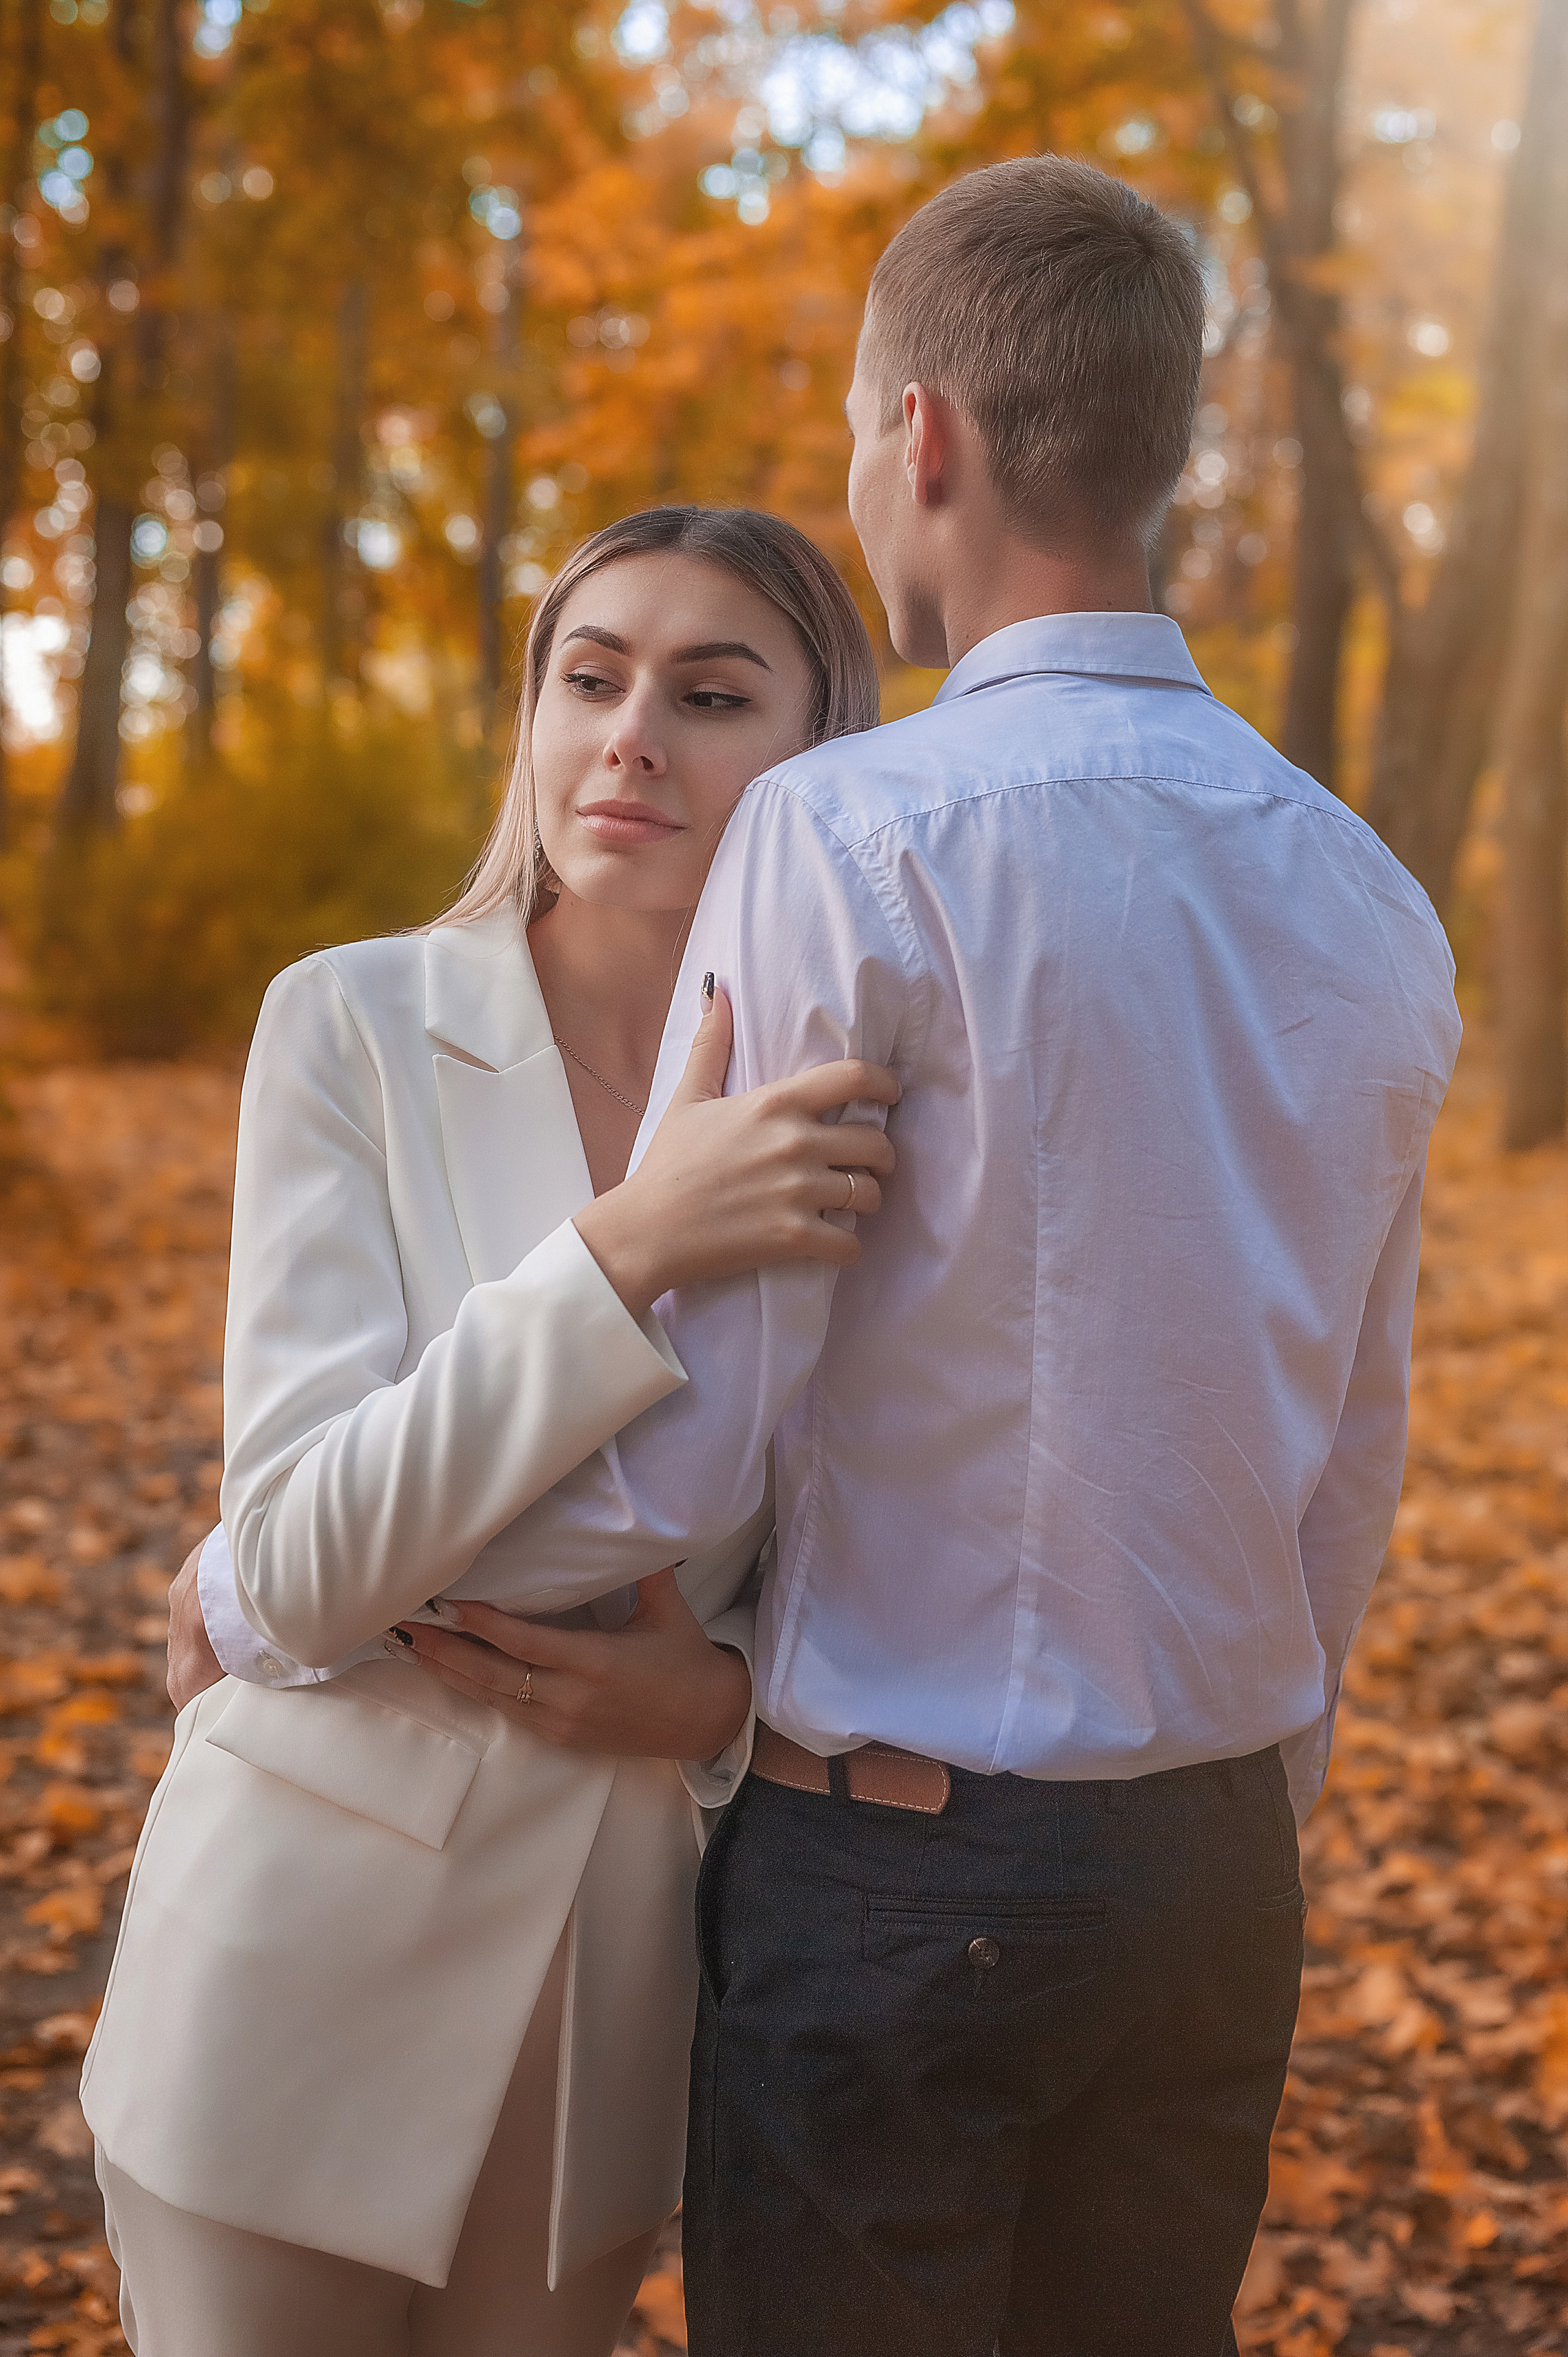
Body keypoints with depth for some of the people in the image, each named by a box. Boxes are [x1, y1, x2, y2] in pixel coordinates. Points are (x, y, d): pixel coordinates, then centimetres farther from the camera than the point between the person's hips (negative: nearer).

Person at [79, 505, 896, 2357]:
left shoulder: (855, 1114, -5)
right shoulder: (356, 1027, -12)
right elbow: (304, 1565, -21)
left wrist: (728, 1691, -16)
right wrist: (629, 1250, -32)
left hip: (628, 1977, 3)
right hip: (318, 1945, -2)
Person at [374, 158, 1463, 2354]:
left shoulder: (855, 836, -16)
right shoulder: (1368, 902, 5)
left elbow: (676, 1447, -18)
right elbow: (1349, 1464, 11)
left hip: (892, 1862, -6)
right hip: (1217, 1865, 6)